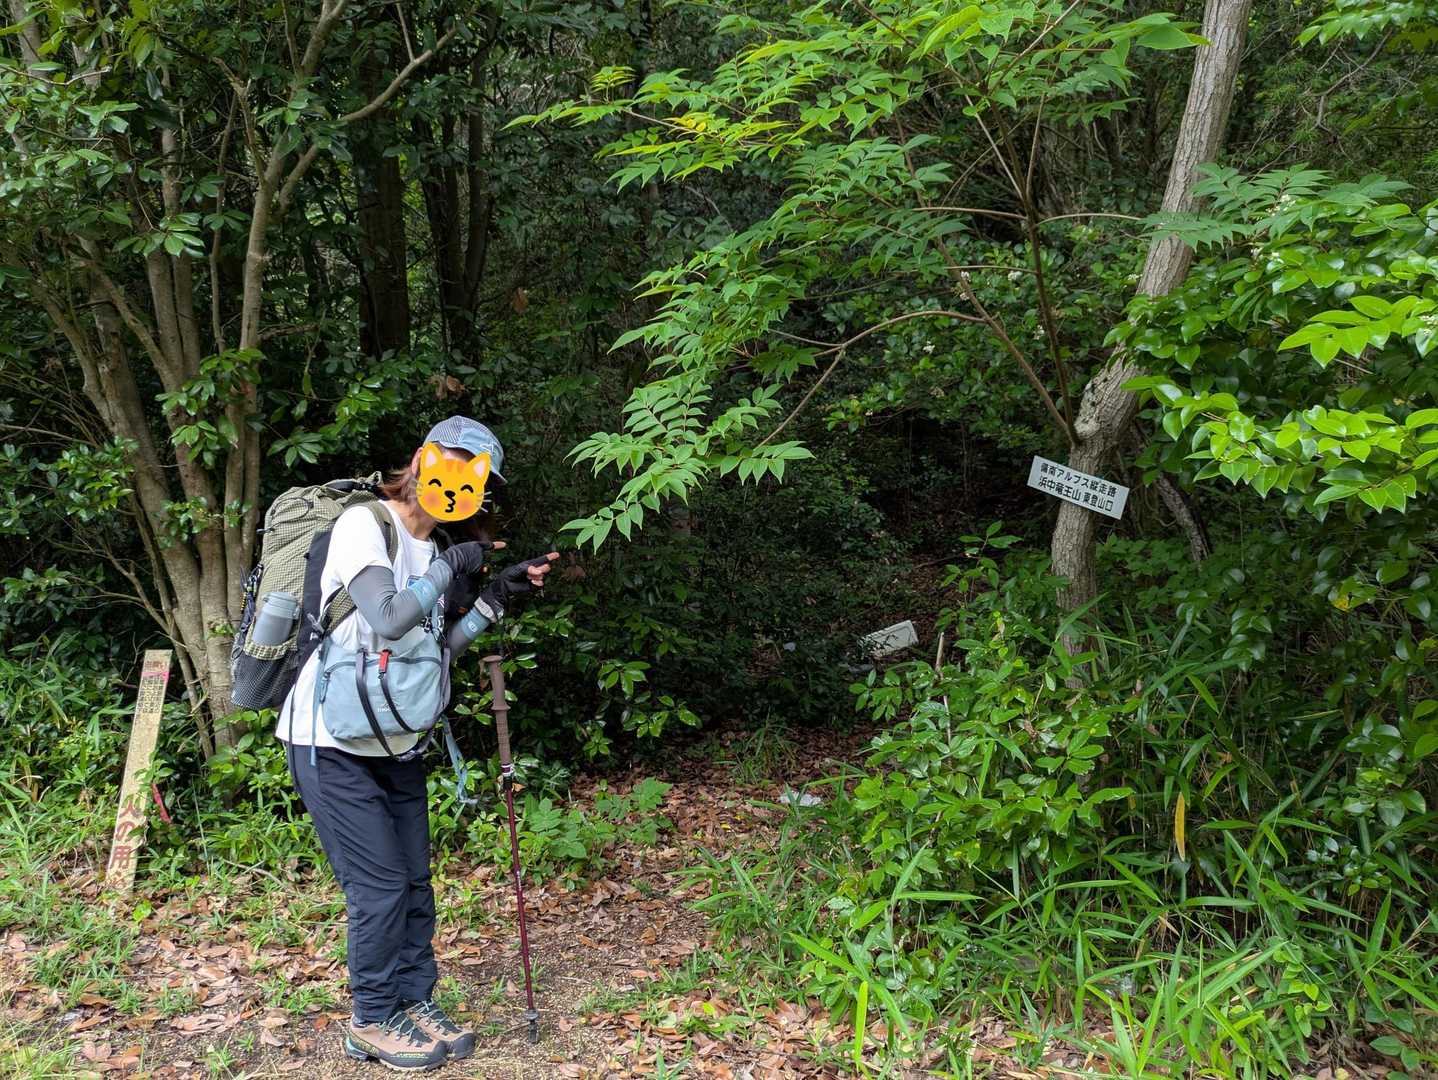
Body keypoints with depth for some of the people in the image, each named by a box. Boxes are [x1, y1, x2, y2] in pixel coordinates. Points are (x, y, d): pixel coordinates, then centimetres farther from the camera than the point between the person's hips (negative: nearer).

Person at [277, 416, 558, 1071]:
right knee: (380, 887, -4)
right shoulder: (363, 524, -13)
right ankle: (372, 1023, 12)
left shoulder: (435, 554, 11)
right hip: (333, 745, -8)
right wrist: (450, 570, -14)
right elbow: (388, 619, -25)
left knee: (414, 881, 10)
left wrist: (497, 595, 0)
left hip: (396, 746, 8)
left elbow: (439, 648, 8)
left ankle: (415, 1003, 25)